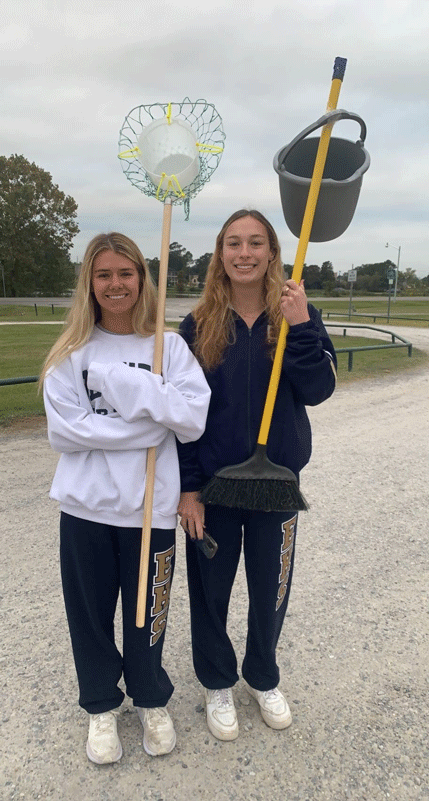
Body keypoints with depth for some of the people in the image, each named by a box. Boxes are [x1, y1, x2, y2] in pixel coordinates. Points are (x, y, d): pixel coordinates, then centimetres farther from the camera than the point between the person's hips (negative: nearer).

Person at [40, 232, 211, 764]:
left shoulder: (169, 346, -3)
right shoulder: (71, 352, -1)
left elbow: (194, 420, -14)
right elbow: (62, 430, -12)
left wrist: (127, 382, -21)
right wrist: (149, 424, -15)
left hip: (150, 506, 0)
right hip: (86, 506, 1)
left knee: (146, 612, 15)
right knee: (90, 613, 16)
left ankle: (151, 700, 43)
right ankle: (101, 706, 42)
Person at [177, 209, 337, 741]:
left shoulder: (298, 314, -2)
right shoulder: (198, 325, -4)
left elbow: (318, 391, -13)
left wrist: (299, 328, -25)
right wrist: (187, 487, -8)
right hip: (211, 480, 0)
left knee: (271, 588, 17)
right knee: (210, 588, 14)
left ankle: (263, 677, 45)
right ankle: (217, 682, 41)